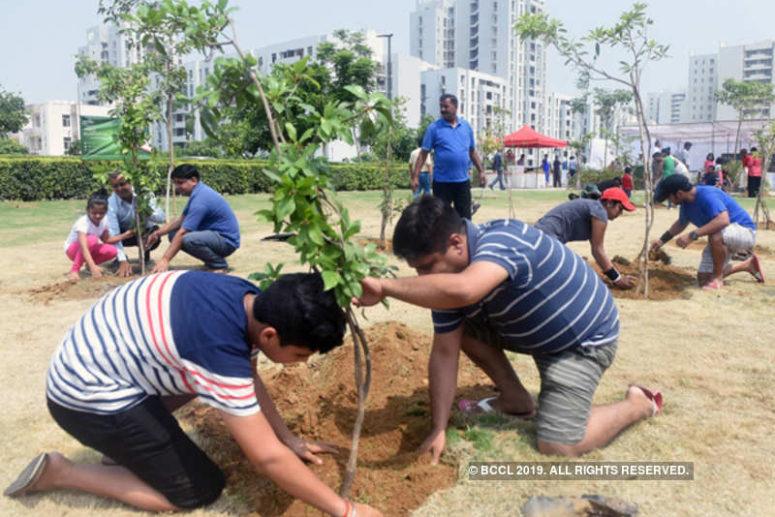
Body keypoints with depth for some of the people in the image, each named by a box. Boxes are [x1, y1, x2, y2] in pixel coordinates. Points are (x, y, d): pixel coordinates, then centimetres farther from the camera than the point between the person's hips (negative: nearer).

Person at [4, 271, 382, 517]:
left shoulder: (248, 300, -9)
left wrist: (290, 440, 10)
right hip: (87, 395, -8)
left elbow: (249, 380, 8)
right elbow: (267, 458, -29)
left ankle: (126, 440, 18)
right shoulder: (219, 346, -35)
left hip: (100, 358, 9)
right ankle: (58, 472, 6)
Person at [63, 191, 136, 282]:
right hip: (72, 249, -6)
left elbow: (106, 240, 2)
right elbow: (84, 248, -45)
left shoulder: (104, 221, -12)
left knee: (112, 250, -22)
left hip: (91, 249, 6)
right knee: (92, 239, -38)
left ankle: (89, 264, 5)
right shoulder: (82, 222, -33)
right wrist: (93, 267, -57)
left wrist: (124, 235, -12)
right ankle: (74, 270, -24)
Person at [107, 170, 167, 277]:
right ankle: (120, 257, 1)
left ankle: (145, 253, 1)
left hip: (144, 231, 0)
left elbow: (161, 217, -28)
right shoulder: (111, 202, -24)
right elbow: (113, 233, -31)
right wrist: (123, 261, -41)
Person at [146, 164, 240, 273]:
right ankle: (211, 261, 10)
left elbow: (182, 232, -24)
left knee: (188, 239, -34)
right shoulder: (197, 193, 9)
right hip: (215, 234, 10)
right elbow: (181, 220, 16)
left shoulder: (200, 199, -23)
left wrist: (165, 260, -21)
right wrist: (158, 233, 5)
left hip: (227, 241, -10)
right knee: (173, 234, 7)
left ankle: (220, 264, -11)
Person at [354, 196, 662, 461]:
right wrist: (438, 429, -11)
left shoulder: (502, 240, -35)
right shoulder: (448, 280, -11)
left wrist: (385, 287, -48)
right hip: (533, 334, 8)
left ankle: (638, 405, 10)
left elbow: (462, 291, -57)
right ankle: (516, 401, 14)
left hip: (585, 340, -8)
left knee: (556, 447, -16)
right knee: (457, 327, -4)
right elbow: (444, 352, -10)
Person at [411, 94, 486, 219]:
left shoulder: (466, 126, 8)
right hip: (442, 181, -3)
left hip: (463, 180, 3)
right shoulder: (434, 128, -3)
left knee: (465, 217, 9)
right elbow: (423, 153, -4)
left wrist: (481, 171, 15)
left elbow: (472, 151, 17)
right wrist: (415, 176, -10)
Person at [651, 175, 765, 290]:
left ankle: (718, 279, -19)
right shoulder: (686, 204, -1)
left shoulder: (707, 195, -29)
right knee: (703, 279, 5)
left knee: (714, 236, -41)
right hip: (721, 239, 9)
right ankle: (747, 265, 25)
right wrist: (662, 240, 15)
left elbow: (723, 220, -44)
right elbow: (681, 223, 20)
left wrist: (692, 235, -44)